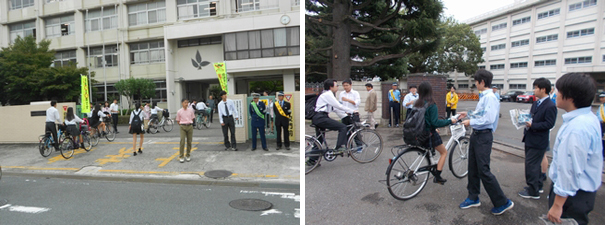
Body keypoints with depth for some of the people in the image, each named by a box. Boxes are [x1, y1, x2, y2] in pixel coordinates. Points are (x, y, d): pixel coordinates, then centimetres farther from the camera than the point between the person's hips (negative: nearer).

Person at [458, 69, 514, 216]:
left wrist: (471, 122, -15)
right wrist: (468, 114, 22)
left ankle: (502, 203, 9)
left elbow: (488, 119, -24)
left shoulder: (490, 97, -17)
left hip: (484, 136, -10)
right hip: (476, 135, 10)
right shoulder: (483, 97, 13)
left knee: (483, 171, -6)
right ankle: (473, 198, 28)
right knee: (473, 168, 15)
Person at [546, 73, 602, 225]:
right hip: (584, 189, 10)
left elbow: (570, 170, -28)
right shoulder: (589, 117, 6)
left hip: (574, 195, -10)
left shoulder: (576, 128, -29)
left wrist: (557, 205, -22)